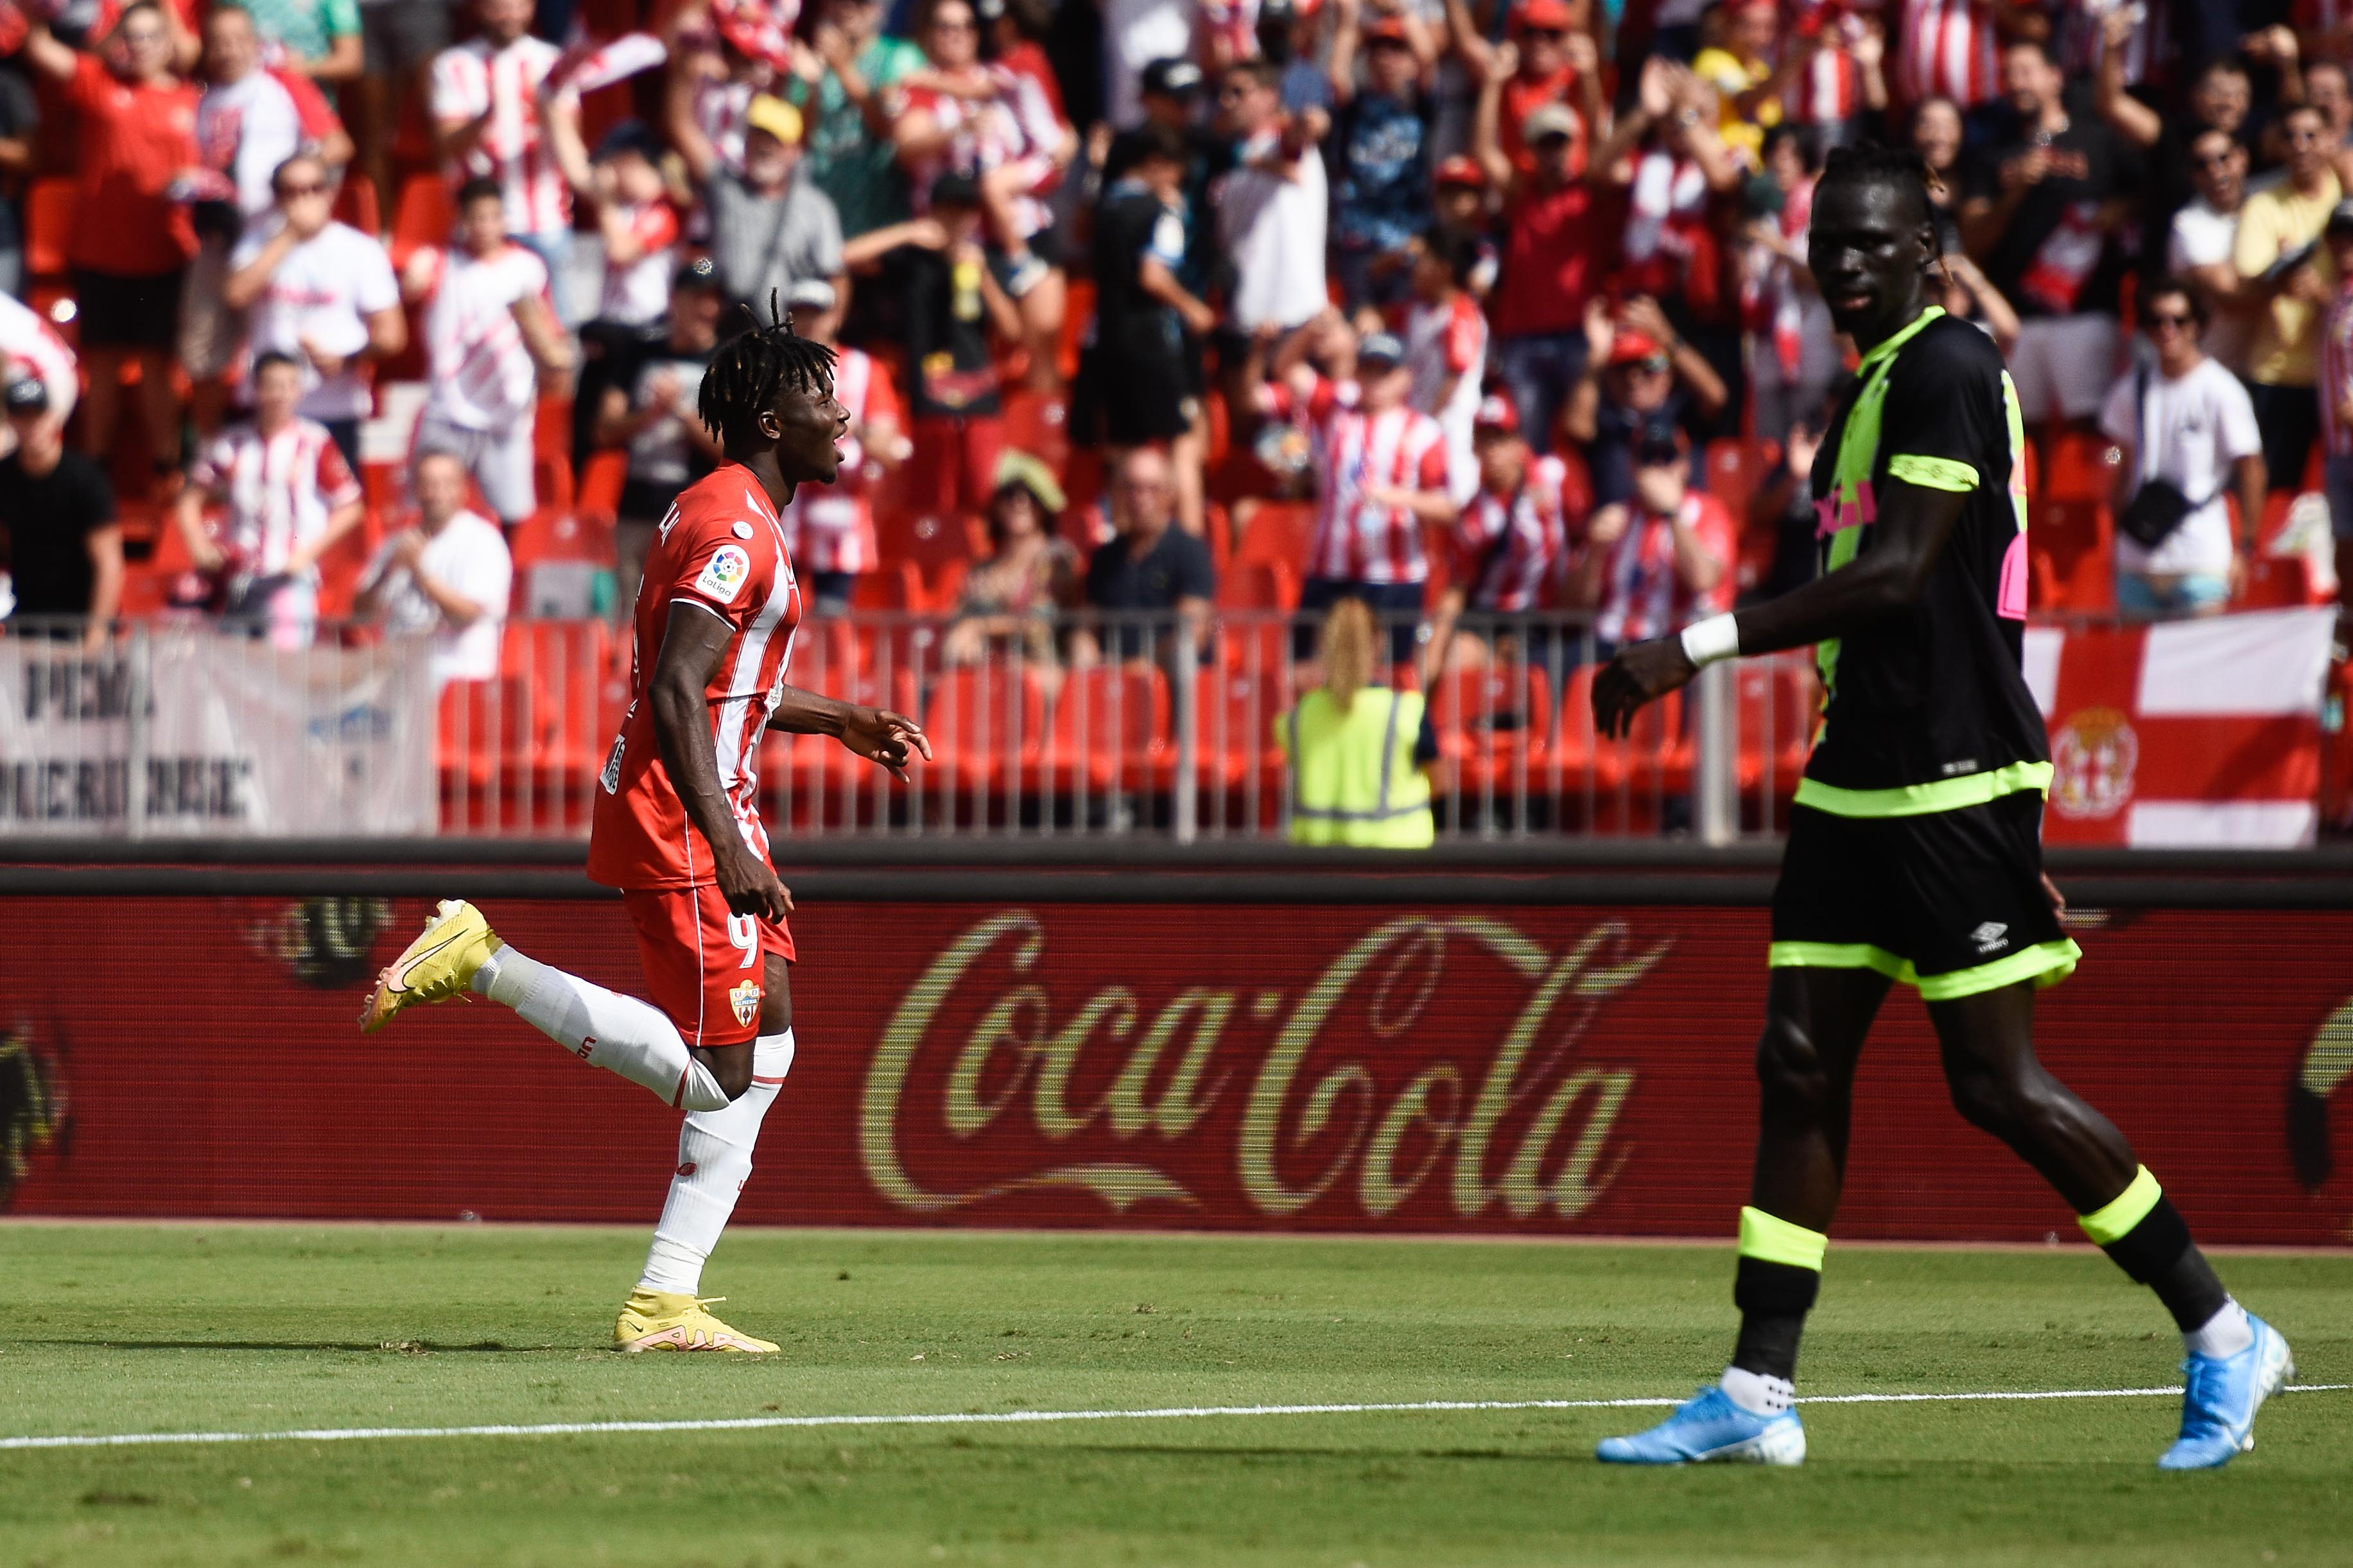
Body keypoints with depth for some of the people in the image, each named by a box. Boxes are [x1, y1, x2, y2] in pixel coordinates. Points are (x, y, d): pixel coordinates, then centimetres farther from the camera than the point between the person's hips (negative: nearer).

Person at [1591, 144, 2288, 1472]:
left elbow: (1898, 575, -22)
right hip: (1858, 782, 9)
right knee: (1800, 1064, 3)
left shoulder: (1946, 369, -13)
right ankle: (1759, 1395, 3)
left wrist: (1697, 648, -23)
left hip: (1954, 784, -9)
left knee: (2000, 1085, -7)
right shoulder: (1872, 383, 17)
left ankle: (2224, 1337, 5)